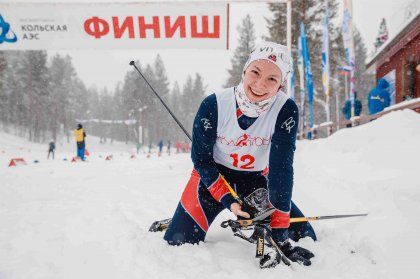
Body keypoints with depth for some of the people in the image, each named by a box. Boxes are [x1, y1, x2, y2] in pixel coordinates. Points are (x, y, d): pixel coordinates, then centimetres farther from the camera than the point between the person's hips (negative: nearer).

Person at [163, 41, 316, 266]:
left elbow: (281, 168, -26)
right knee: (178, 245, -13)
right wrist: (228, 201, -24)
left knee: (305, 239, 0)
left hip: (255, 179, 2)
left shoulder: (286, 110, -26)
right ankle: (178, 225, 22)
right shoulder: (214, 105, -26)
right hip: (213, 175, -2)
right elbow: (201, 159, -15)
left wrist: (279, 227, -29)